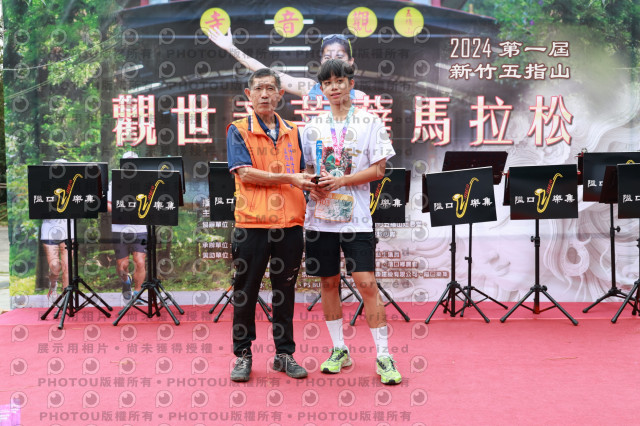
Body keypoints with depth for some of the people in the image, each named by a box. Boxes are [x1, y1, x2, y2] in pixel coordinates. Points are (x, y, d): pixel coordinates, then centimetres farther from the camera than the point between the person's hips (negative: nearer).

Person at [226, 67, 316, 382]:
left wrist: (312, 184, -3)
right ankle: (243, 355, 16)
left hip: (289, 224, 4)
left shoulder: (292, 133, 14)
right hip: (252, 223, -3)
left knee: (285, 291, 10)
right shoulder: (238, 131, 2)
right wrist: (288, 179, -14)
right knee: (245, 290, 4)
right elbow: (245, 173, -10)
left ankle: (284, 354, 20)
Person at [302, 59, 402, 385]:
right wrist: (313, 186, -7)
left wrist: (342, 181, -15)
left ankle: (383, 355, 1)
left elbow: (378, 169, -4)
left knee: (366, 283, -8)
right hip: (320, 214, 4)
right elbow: (306, 168, 15)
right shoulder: (313, 126, 11)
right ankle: (339, 349, 22)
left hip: (356, 216, -3)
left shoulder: (369, 122, 1)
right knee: (329, 282, 8)